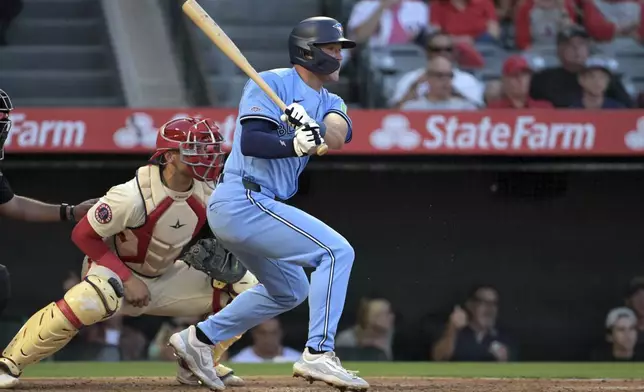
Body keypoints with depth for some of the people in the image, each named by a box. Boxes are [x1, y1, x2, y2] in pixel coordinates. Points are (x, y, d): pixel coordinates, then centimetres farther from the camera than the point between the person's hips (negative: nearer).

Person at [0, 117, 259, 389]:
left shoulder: (207, 195, -12)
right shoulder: (133, 196, -31)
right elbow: (82, 235, -23)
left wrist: (220, 253, -14)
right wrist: (127, 279, -26)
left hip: (167, 276, 6)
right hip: (115, 269, -6)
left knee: (243, 285, -6)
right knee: (94, 298, -41)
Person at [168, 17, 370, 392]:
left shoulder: (330, 103, 14)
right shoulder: (271, 83, -8)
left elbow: (338, 136, -9)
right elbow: (250, 140, -20)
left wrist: (313, 129, -30)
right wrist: (295, 144, -36)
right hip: (244, 201, -10)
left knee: (289, 290, 25)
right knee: (337, 251, -16)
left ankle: (199, 338, 27)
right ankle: (319, 354, -21)